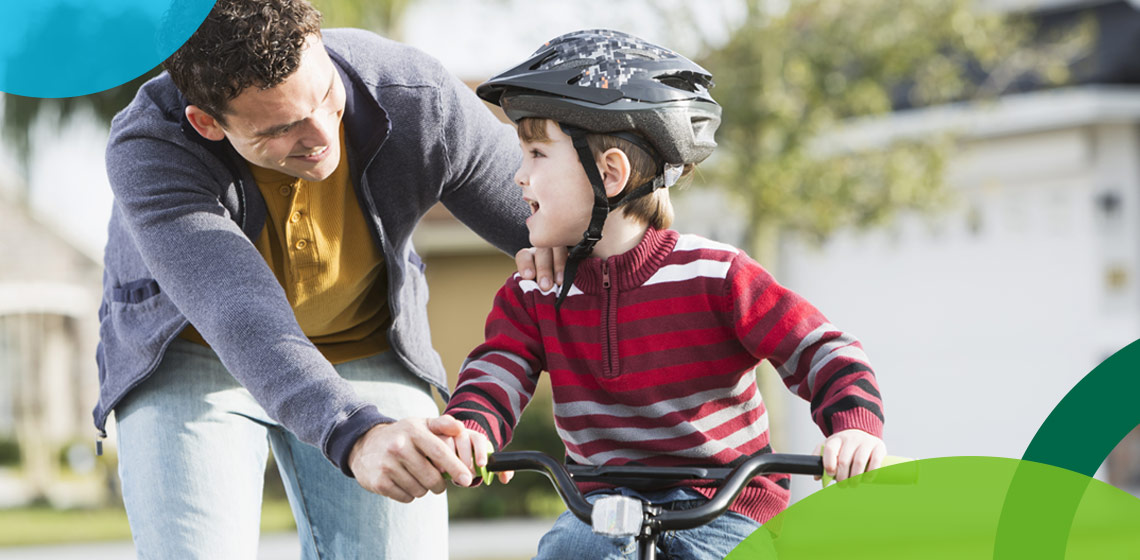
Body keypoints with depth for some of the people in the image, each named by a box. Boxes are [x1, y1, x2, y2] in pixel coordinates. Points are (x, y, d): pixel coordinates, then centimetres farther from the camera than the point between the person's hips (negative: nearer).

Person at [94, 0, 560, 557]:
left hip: (363, 352, 2)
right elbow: (241, 318, -46)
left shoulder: (421, 104, -25)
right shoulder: (147, 151, -33)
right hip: (189, 360, -2)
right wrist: (355, 436, -62)